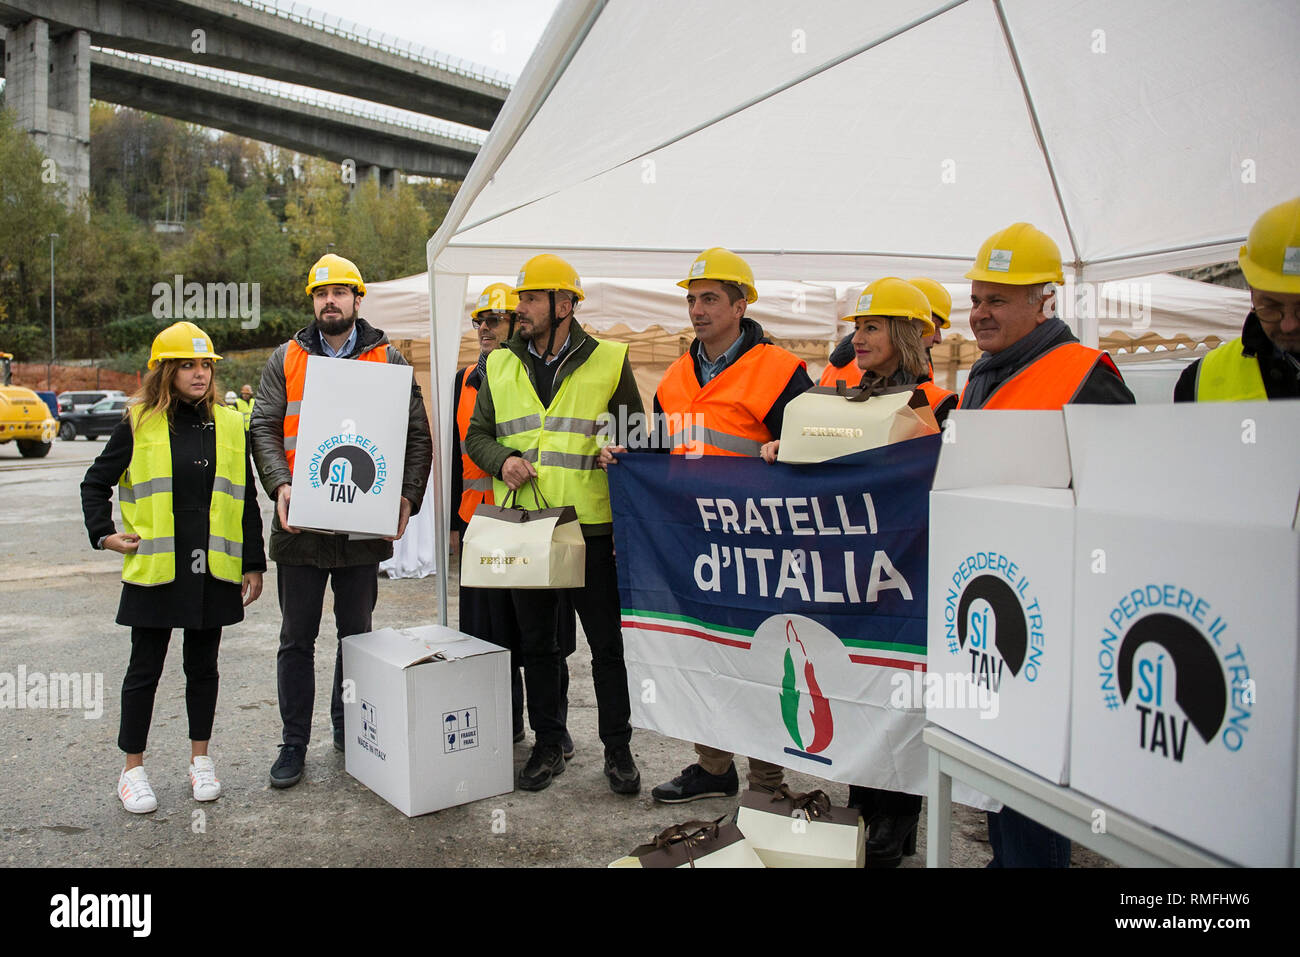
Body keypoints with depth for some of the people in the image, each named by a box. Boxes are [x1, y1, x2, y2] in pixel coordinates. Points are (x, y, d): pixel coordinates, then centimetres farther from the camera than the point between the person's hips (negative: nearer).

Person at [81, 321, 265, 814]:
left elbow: (245, 500, 10)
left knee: (202, 665, 12)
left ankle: (200, 758, 27)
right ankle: (133, 769, 19)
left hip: (212, 570, 2)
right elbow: (95, 483, 10)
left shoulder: (229, 425, 7)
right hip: (154, 568, -2)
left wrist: (253, 564, 8)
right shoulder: (138, 424, 0)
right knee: (145, 668, 6)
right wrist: (104, 533, -3)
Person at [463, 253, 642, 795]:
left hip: (591, 528, -3)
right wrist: (502, 460, -7)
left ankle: (618, 750, 19)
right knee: (536, 644, 12)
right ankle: (547, 748, 26)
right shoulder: (500, 366, 10)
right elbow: (477, 434, 15)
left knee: (607, 644, 5)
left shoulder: (609, 362, 1)